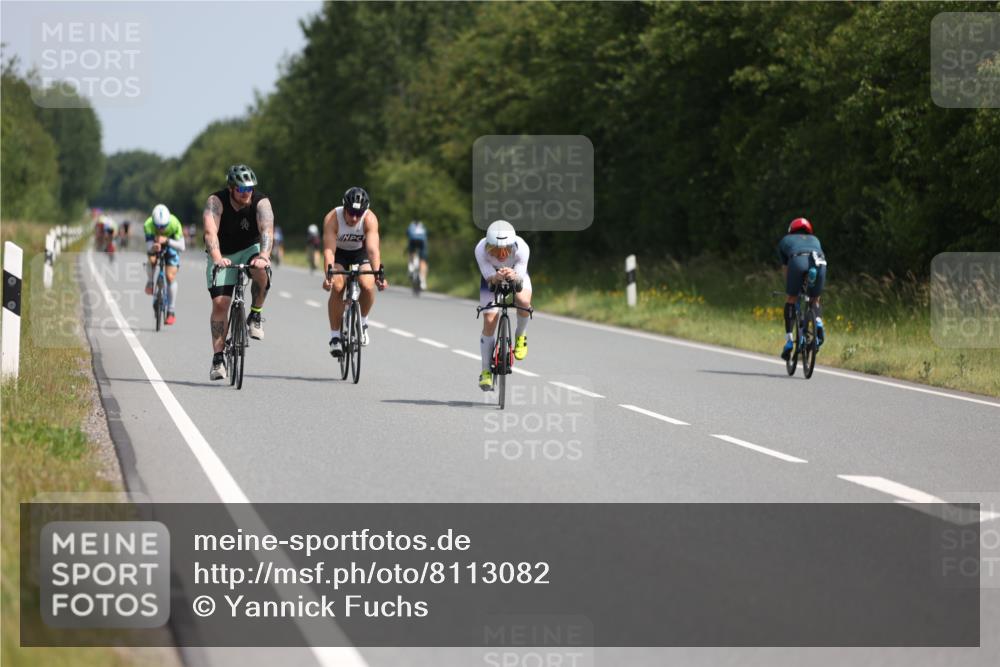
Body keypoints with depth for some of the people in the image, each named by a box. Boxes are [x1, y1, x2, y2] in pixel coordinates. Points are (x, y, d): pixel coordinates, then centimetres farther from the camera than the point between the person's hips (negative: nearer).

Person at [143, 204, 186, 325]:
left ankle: (171, 313, -4)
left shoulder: (174, 223, -37)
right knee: (152, 260, -31)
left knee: (171, 277, -11)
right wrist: (153, 247, -63)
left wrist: (167, 241, -53)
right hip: (155, 244, 1)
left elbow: (181, 247, -37)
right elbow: (148, 247, -40)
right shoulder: (148, 225, -36)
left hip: (171, 244, -1)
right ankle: (150, 282, 2)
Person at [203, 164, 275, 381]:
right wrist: (217, 258, -54)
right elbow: (211, 232, -36)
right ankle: (218, 357, -4)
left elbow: (267, 230, -35)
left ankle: (255, 316, -10)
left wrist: (263, 256, -54)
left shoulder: (261, 202, -20)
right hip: (222, 256, 0)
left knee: (261, 272, -33)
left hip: (249, 250, 0)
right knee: (220, 303, -12)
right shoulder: (216, 201, -22)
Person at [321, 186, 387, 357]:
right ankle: (335, 336, -13)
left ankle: (363, 322, 5)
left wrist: (378, 274, -52)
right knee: (337, 287, -24)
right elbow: (329, 249, -38)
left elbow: (373, 249, -37)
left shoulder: (370, 219, -30)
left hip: (360, 253, 1)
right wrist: (328, 274, -53)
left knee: (368, 286, -23)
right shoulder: (332, 219, -31)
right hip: (339, 253, -1)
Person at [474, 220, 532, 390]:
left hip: (516, 275, 0)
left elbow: (521, 279, -35)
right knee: (489, 321, -12)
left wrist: (514, 277, -58)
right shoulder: (481, 249, -36)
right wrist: (496, 277, -57)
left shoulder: (521, 248, -37)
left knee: (523, 301, -32)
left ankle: (520, 335, 0)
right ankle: (486, 371, 2)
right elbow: (489, 278, -34)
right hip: (491, 278, 0)